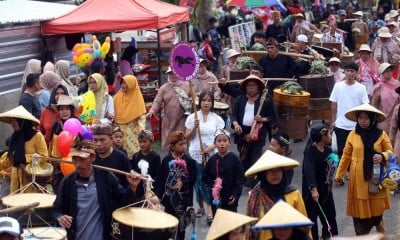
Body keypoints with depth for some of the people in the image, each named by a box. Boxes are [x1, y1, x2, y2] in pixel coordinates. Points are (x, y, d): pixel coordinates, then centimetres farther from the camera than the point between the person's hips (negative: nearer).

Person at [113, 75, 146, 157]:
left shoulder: (137, 97, -7)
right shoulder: (118, 96, 4)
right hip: (120, 128, 3)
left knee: (134, 149, -4)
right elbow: (115, 112, 15)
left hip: (133, 129, -3)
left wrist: (141, 132, -17)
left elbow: (142, 116, -9)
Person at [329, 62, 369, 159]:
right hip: (340, 125, 1)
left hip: (356, 126, -1)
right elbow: (333, 105, 5)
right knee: (341, 150, 9)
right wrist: (333, 121, 5)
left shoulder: (361, 88, -4)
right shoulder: (338, 86, -1)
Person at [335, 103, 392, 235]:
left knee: (377, 205, 6)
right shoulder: (352, 135, 1)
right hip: (358, 178, 0)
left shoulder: (381, 134, -2)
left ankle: (378, 222, 38)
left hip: (376, 177, 0)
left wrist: (382, 156, -19)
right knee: (359, 208, 2)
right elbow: (346, 156, 6)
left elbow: (390, 152, 4)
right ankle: (362, 234, 15)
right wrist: (339, 175, 8)